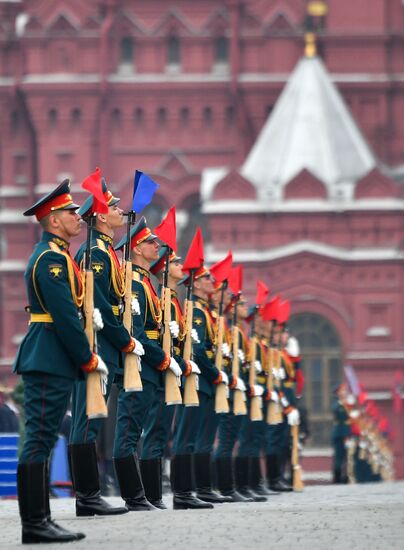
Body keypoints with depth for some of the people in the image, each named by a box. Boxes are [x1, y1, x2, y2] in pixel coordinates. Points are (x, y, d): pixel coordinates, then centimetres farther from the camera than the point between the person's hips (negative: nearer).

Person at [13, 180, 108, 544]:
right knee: (39, 441, -9)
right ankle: (34, 524, -9)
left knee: (42, 441, 10)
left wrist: (86, 355, 15)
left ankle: (40, 520, 13)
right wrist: (89, 360, -13)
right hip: (50, 362, -11)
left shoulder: (57, 255, 19)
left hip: (53, 362, 11)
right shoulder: (52, 258, -13)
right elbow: (65, 316, -19)